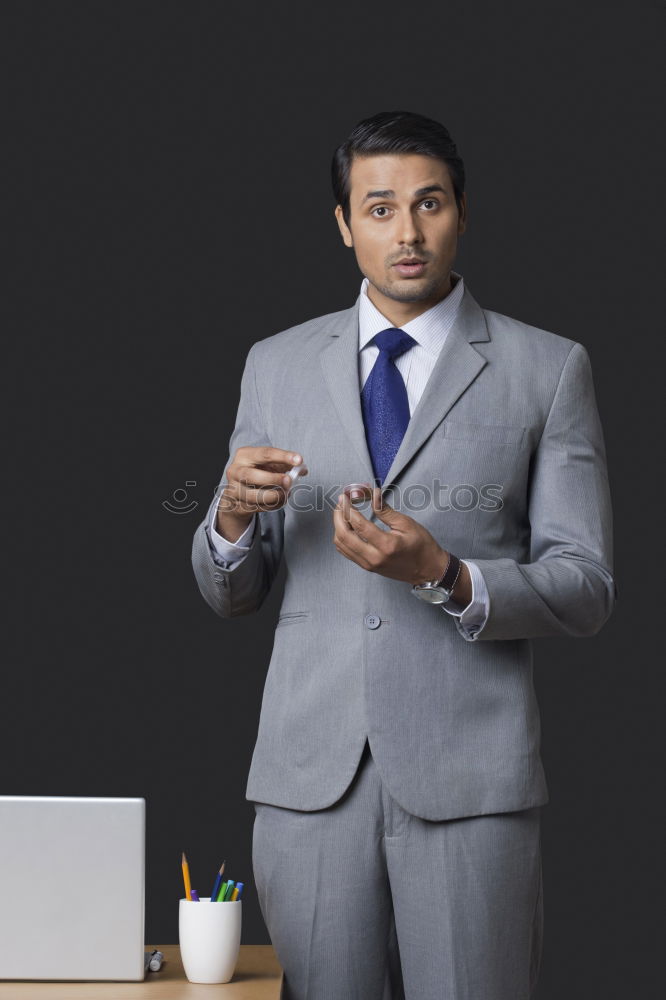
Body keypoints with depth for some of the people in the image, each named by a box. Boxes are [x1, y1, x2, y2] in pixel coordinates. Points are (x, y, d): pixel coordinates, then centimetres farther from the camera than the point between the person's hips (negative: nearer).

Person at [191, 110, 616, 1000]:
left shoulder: (548, 369, 2)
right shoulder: (276, 366, 10)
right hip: (310, 777, 2)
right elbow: (229, 595, 12)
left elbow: (586, 590, -1)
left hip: (469, 781, -2)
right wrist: (232, 514, -10)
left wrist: (443, 576, -18)